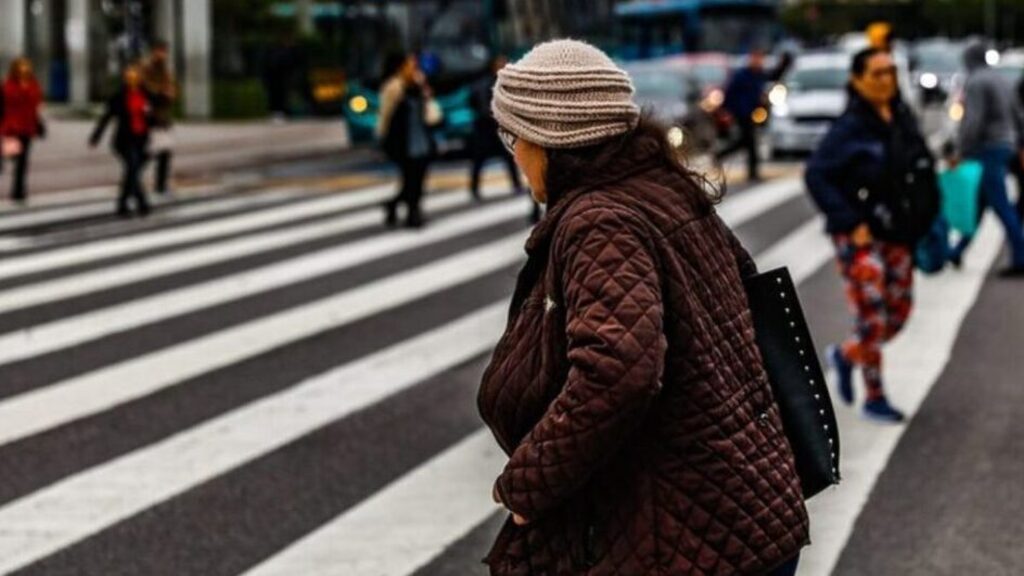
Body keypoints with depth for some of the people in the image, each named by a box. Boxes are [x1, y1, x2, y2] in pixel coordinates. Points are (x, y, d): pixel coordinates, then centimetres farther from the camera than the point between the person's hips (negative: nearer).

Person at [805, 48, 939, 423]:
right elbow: (816, 175, -17)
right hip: (861, 238, -7)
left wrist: (925, 217, 7)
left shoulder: (903, 120, 6)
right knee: (872, 317, -4)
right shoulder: (849, 129, -13)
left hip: (897, 235, 7)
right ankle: (874, 399, 10)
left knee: (899, 312, 11)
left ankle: (845, 354, 35)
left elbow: (924, 170, 17)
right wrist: (850, 223, -19)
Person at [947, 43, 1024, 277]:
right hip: (1005, 146, 9)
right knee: (978, 204, 14)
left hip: (986, 149, -9)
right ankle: (958, 252, 21)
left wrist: (961, 151, -18)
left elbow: (973, 120, -20)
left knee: (1001, 206, -9)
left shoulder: (975, 83, -11)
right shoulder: (1002, 82, 16)